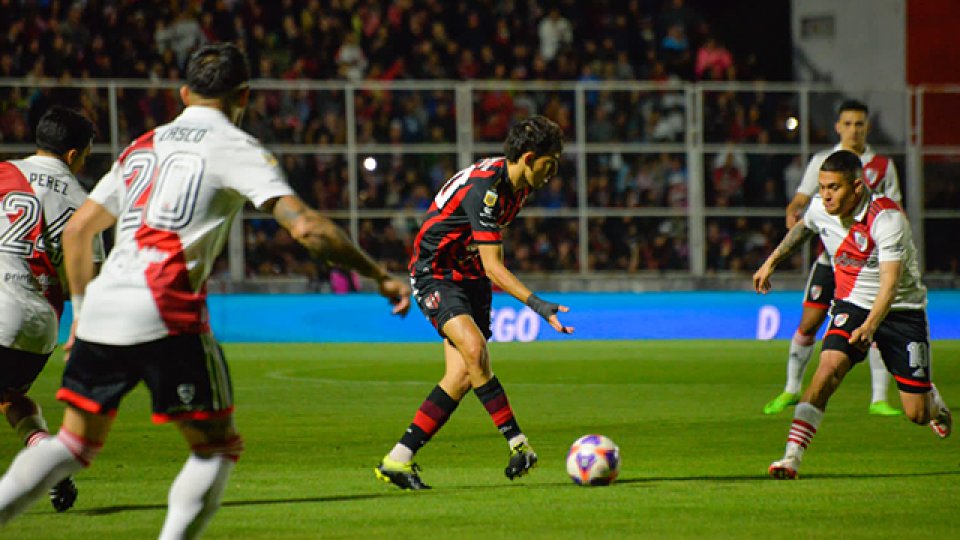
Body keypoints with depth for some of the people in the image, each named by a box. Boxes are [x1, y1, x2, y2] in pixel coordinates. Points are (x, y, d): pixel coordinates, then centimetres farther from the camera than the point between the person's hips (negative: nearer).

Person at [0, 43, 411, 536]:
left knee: (75, 442, 17)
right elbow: (305, 227, -8)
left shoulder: (143, 147, 22)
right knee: (217, 445, 6)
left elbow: (77, 230, 24)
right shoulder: (236, 148, 2)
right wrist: (379, 277, -2)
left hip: (101, 310, 6)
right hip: (165, 315, -6)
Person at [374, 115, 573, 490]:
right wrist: (538, 305, -38)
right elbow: (494, 268, -29)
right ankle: (518, 444, -30)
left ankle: (398, 460, -1)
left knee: (463, 375, -6)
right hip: (435, 274, -9)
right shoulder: (484, 188, -27)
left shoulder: (517, 185, 2)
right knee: (473, 347, -30)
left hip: (470, 278, 9)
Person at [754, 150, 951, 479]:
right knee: (829, 368, -25)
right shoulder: (820, 209, -8)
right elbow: (802, 227, 19)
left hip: (901, 310, -3)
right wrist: (771, 262, 22)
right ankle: (792, 457, -29)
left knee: (916, 413, -3)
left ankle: (933, 401, 36)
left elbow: (890, 282, -33)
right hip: (851, 303, 3)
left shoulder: (887, 218, -26)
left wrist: (870, 326, -47)